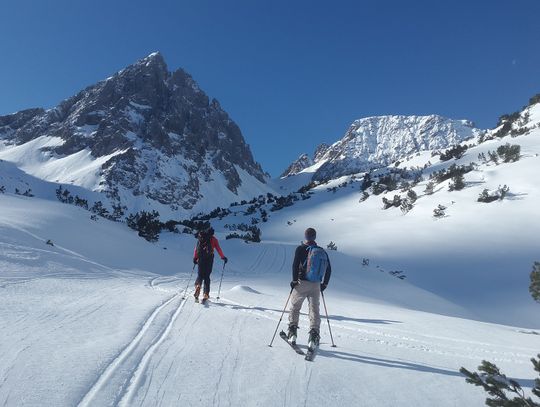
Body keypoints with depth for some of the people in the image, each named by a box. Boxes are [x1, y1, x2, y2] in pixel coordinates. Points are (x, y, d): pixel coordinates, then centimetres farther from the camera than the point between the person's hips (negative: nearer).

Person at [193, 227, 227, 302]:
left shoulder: (200, 238, 13)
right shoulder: (213, 239, 8)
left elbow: (196, 248, 8)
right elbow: (218, 249, 2)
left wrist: (195, 258, 11)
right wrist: (223, 257, 9)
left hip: (201, 258, 1)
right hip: (209, 258, -1)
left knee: (200, 274, 9)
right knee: (207, 276, 6)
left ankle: (198, 286, -22)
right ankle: (206, 294, 2)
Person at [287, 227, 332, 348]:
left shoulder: (301, 249, -5)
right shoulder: (322, 251, 8)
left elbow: (295, 265, -15)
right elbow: (329, 269, 10)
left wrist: (294, 280, -6)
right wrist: (324, 284, 18)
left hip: (301, 283, -3)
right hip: (316, 285, 3)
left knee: (294, 307, 14)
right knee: (314, 309, 7)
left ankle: (292, 332, 16)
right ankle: (314, 335, -5)